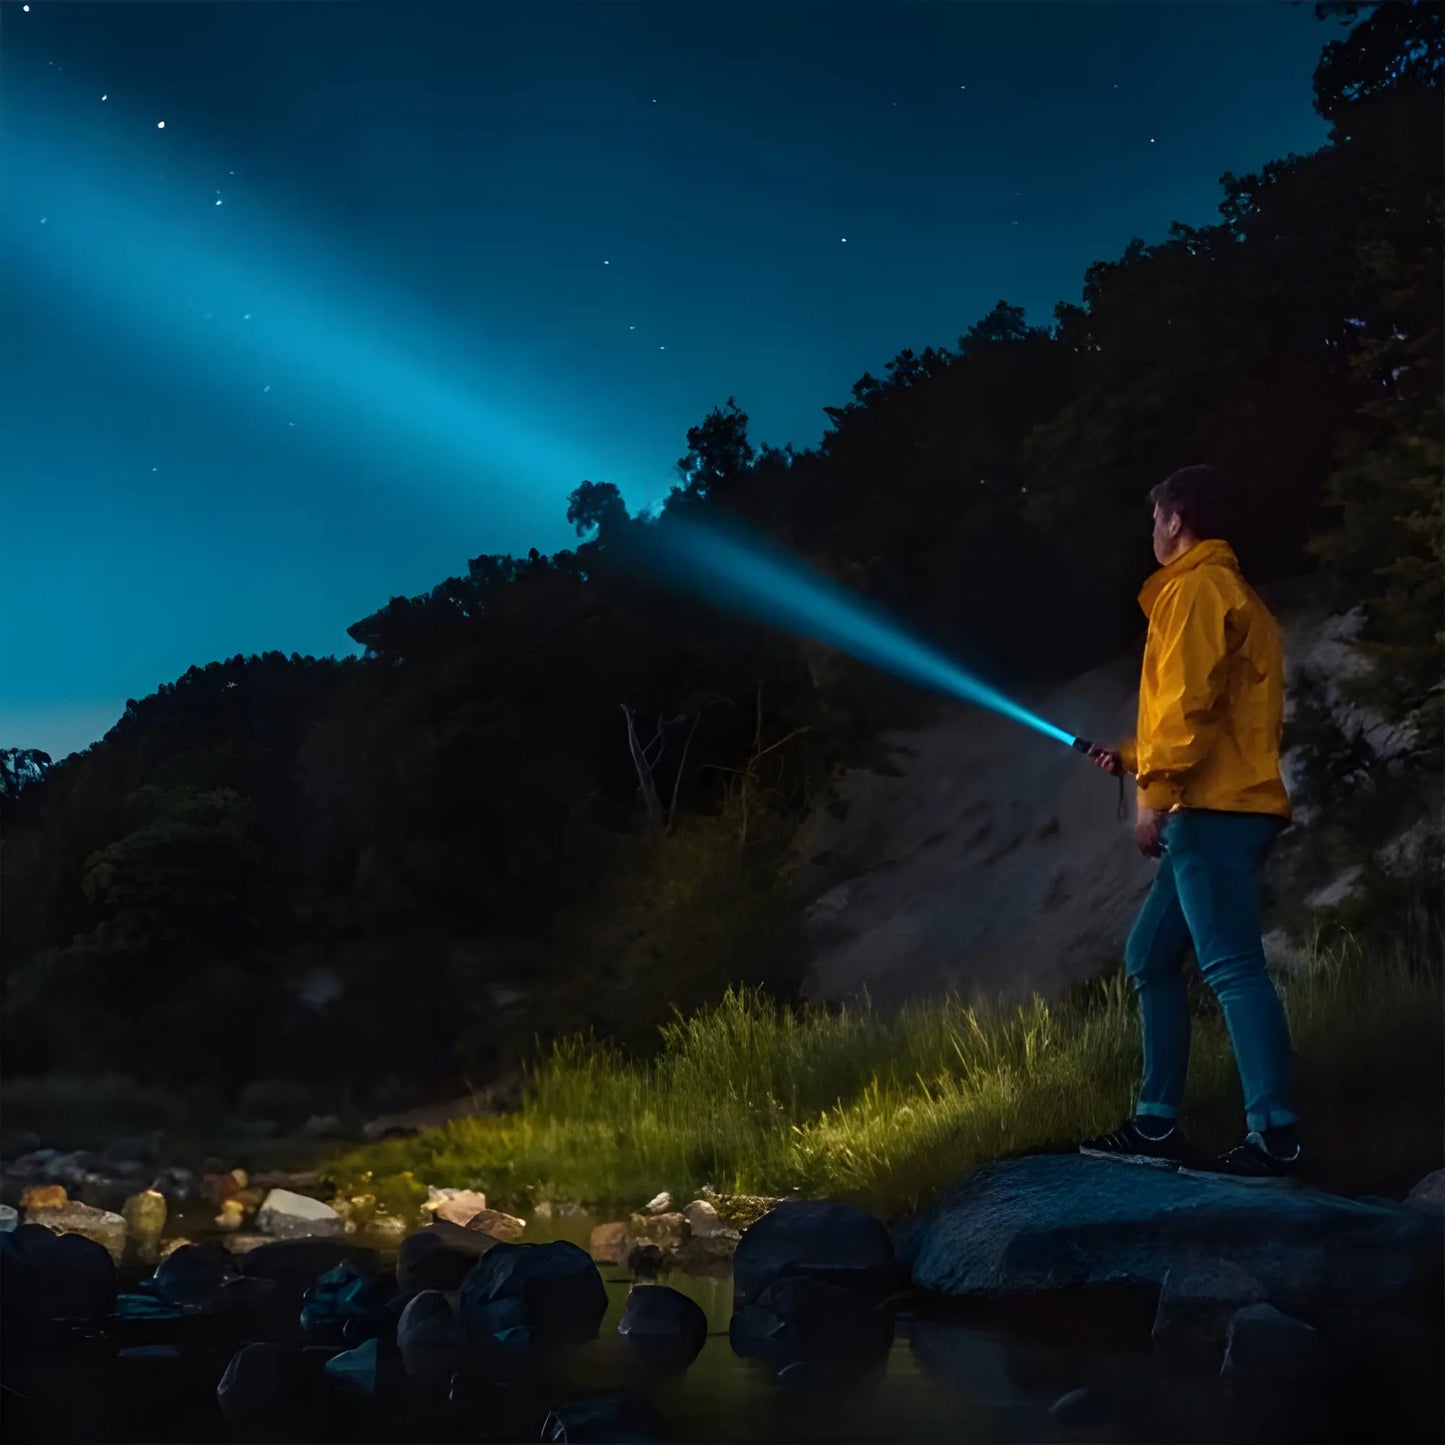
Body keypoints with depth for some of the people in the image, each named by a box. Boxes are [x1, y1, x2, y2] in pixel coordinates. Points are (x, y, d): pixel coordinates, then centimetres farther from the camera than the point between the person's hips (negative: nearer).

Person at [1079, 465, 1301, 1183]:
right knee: (1150, 956, 12)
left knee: (1231, 965, -15)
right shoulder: (1232, 593, 25)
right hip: (1220, 809, 11)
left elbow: (1190, 701, -17)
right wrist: (1131, 756, 34)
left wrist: (1155, 793, -17)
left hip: (1213, 811, -11)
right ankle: (1157, 1124, 12)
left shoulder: (1197, 587, -6)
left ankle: (1273, 1138, -19)